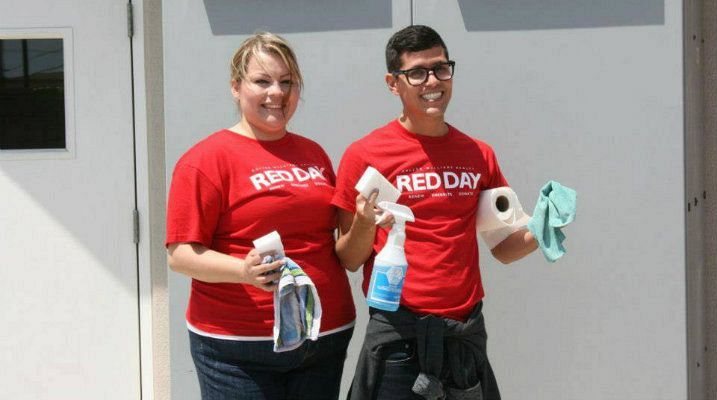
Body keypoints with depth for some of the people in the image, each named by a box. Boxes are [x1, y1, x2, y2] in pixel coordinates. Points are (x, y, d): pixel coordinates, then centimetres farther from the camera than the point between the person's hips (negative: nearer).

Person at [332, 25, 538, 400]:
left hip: (467, 333, 4)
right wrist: (365, 223, -20)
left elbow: (504, 248, 13)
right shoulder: (364, 154, -4)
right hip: (398, 333, -4)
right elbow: (349, 260, -1)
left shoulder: (479, 155, 7)